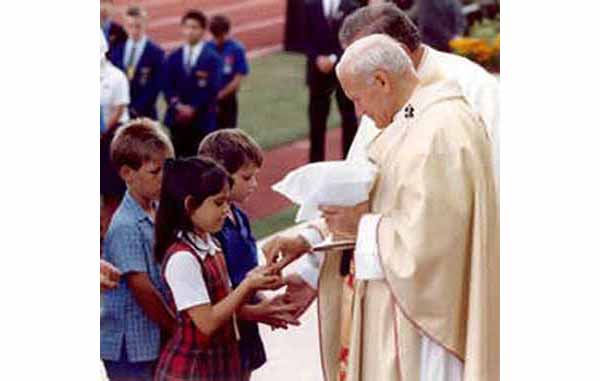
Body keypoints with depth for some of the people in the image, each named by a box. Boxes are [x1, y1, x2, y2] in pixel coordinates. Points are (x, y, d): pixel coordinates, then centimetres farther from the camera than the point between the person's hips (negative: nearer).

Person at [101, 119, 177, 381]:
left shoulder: (159, 213, 5)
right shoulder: (126, 226, -19)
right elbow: (142, 289, -20)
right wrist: (178, 330, -12)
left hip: (155, 340, 8)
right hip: (130, 347, -8)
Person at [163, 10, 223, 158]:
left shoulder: (212, 58, -2)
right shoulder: (173, 58, 11)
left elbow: (212, 89, -9)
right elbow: (168, 86, 5)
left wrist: (193, 108, -15)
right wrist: (177, 105, -12)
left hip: (202, 120, -4)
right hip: (178, 120, 4)